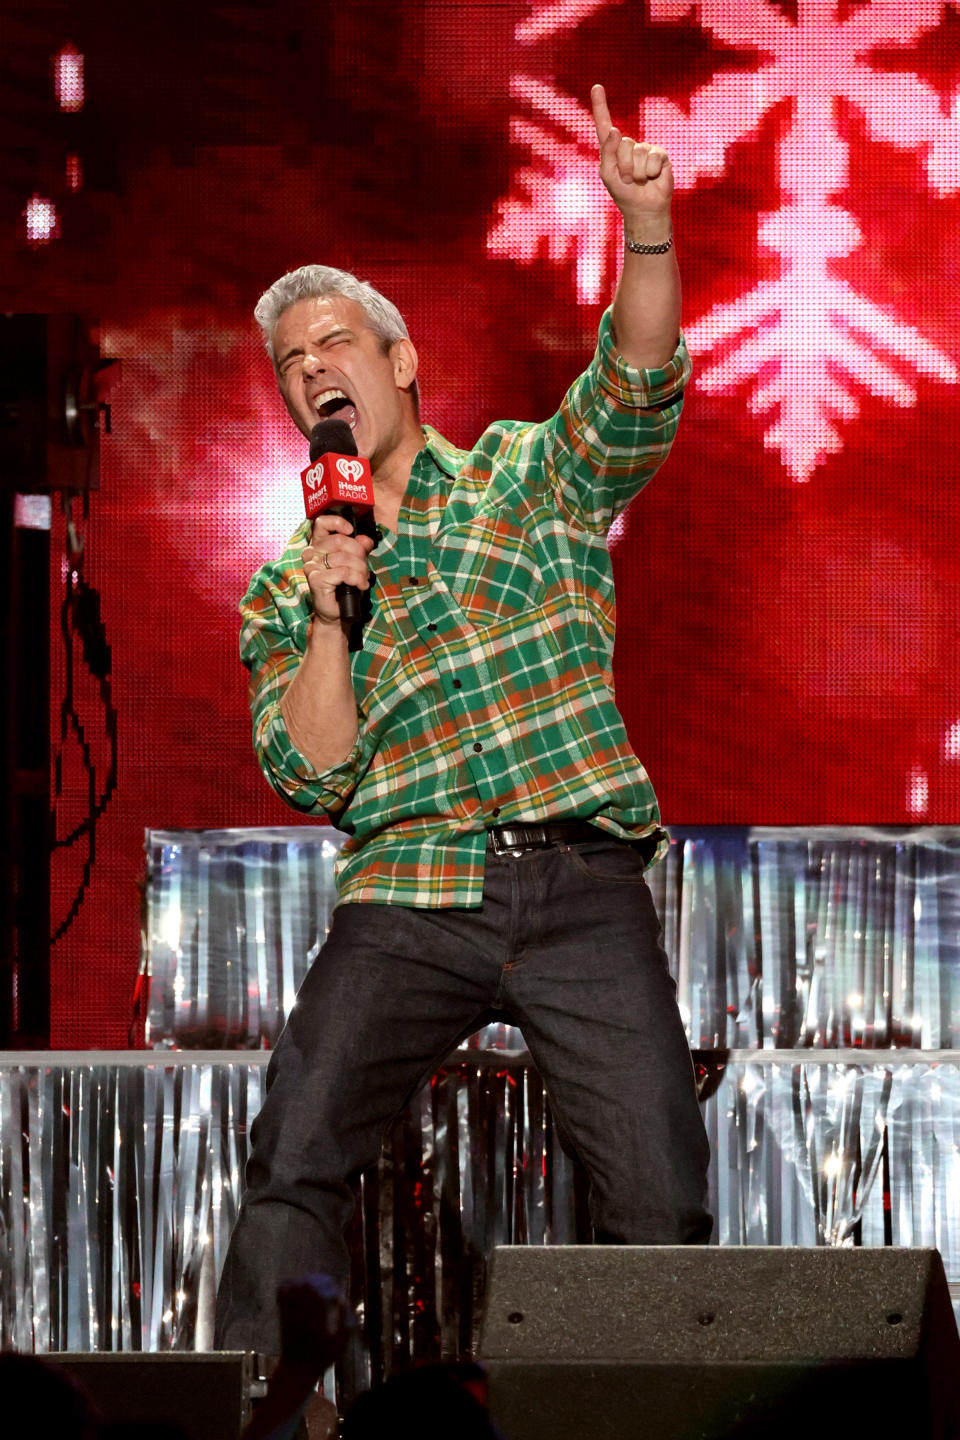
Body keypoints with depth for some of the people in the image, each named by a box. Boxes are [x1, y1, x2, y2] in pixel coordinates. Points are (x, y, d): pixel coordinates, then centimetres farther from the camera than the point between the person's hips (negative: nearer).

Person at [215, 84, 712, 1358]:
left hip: (583, 889, -1)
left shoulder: (526, 476, 14)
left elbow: (635, 395, -6)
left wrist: (647, 232, -23)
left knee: (662, 1203, -9)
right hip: (409, 897, 1)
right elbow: (312, 776, 6)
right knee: (299, 1157, -19)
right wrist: (328, 616, -7)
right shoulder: (283, 588, 17)